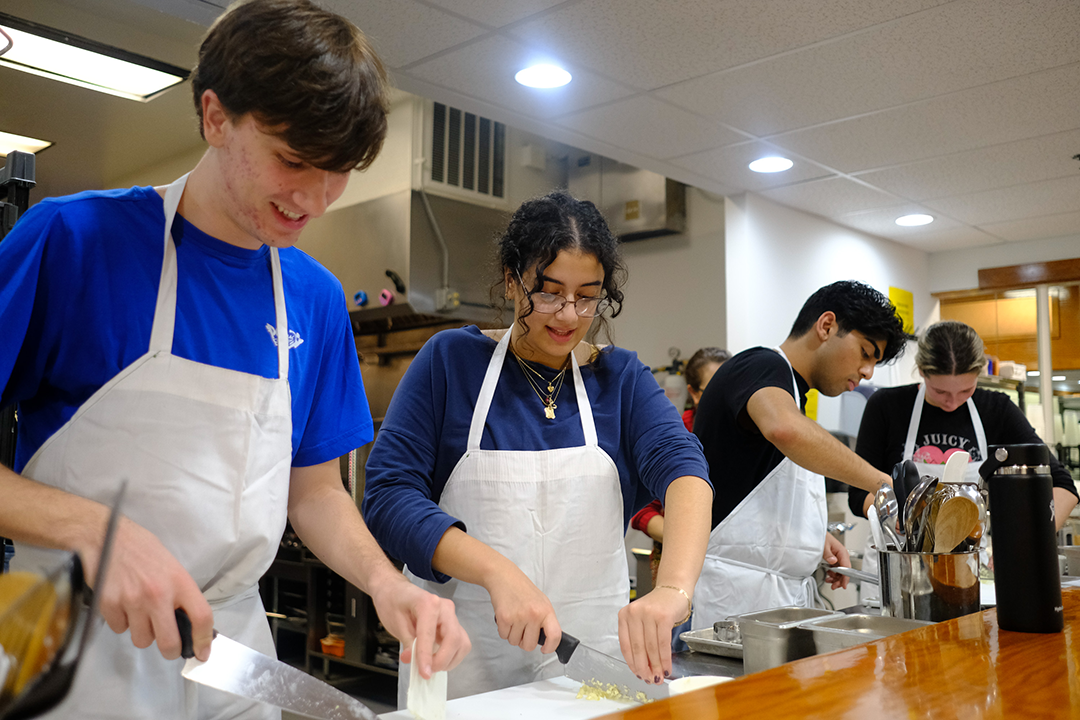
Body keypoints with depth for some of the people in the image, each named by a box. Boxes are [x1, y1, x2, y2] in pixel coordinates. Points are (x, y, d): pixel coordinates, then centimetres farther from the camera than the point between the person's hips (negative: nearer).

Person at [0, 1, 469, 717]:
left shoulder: (317, 300, 1)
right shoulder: (70, 238, -12)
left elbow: (314, 490, 8)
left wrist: (386, 582, -9)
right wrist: (90, 530, -26)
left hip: (229, 642, 5)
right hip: (69, 640, -4)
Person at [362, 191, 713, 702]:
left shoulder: (621, 377, 2)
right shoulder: (451, 360, -4)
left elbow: (682, 467, -16)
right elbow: (387, 495, -12)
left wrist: (674, 588, -35)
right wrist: (496, 570, -26)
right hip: (460, 666, -1)